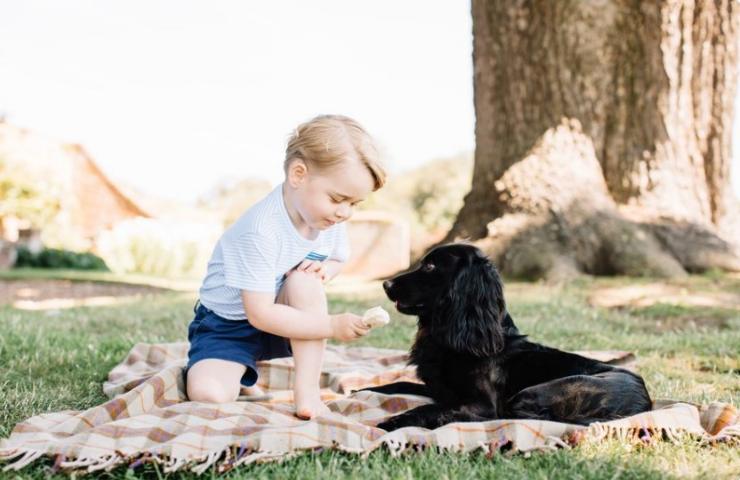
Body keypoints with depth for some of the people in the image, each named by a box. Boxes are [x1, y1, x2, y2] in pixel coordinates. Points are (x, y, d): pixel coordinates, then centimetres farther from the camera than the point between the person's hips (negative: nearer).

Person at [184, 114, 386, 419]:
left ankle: (307, 390, -21)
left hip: (282, 319, 5)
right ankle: (241, 376, 9)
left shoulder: (331, 219, -11)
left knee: (306, 279, -28)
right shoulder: (260, 231, -32)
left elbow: (337, 260, 11)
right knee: (208, 394, -28)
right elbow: (260, 314, -31)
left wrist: (325, 269, -15)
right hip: (228, 325, -4)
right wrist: (332, 326, -33)